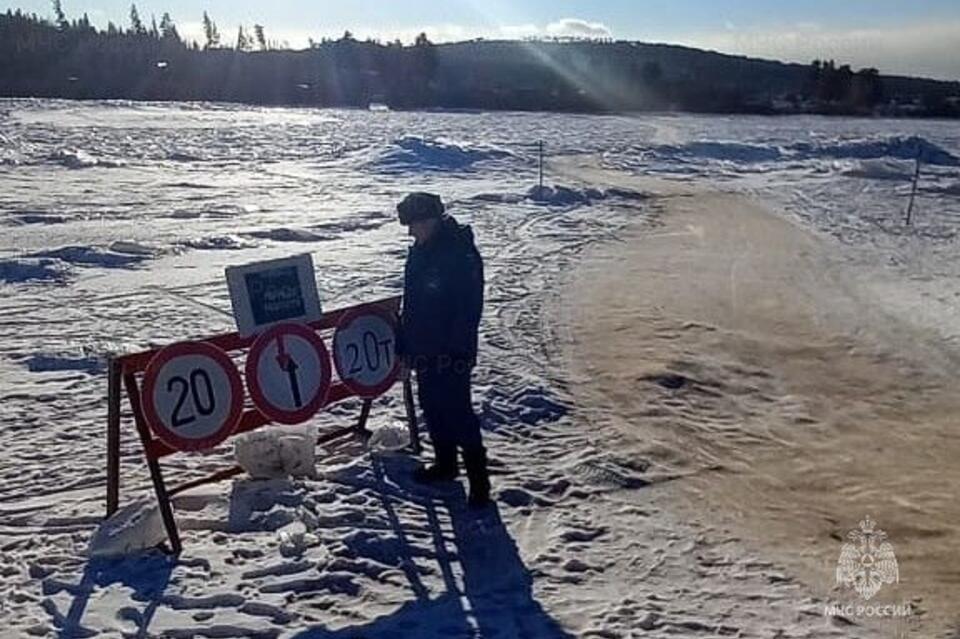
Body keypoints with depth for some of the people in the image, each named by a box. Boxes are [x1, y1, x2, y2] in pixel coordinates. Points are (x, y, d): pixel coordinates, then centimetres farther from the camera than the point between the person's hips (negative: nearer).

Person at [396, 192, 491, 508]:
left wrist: (456, 350, -21)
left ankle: (479, 478, 6)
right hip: (424, 349, 9)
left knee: (457, 411, -5)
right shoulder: (419, 252, 8)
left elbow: (469, 308, -20)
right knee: (431, 406, 17)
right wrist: (404, 345, 15)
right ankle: (445, 462, 34)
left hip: (452, 353, -8)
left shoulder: (462, 254, -19)